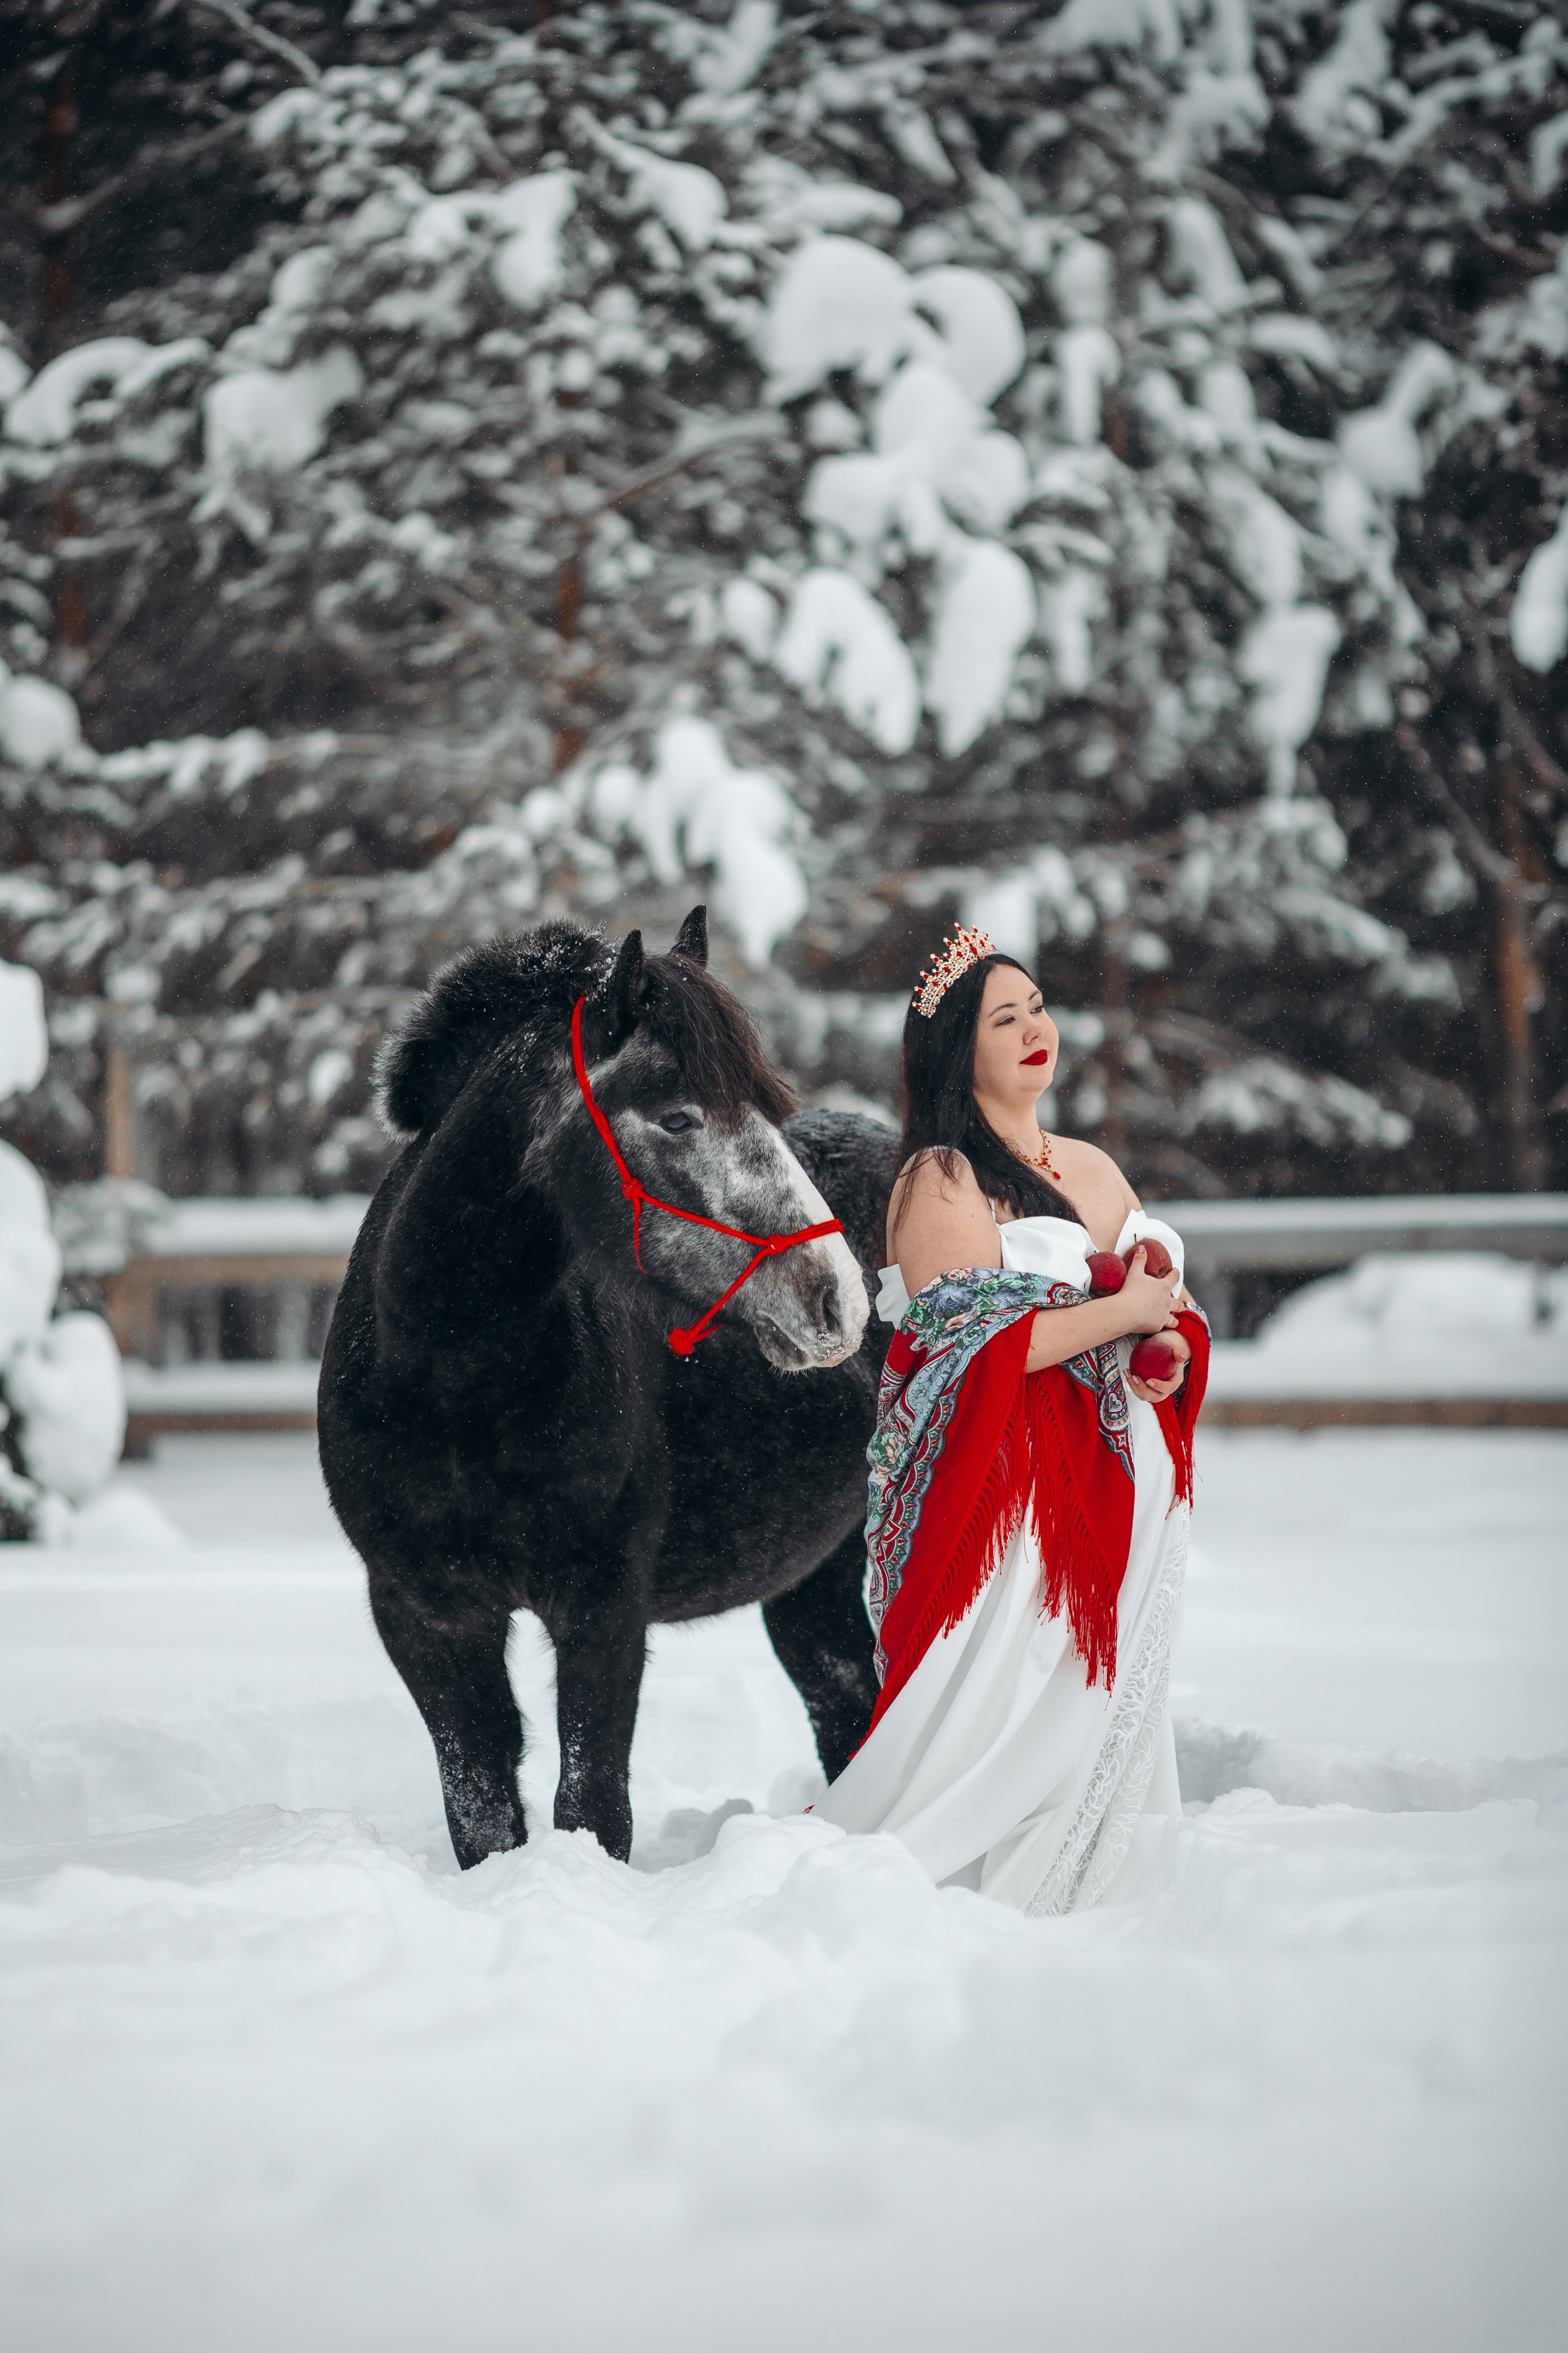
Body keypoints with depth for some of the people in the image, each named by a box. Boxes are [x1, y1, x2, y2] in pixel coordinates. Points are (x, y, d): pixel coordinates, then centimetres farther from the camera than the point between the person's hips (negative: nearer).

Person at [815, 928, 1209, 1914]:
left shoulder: (1096, 1169, 15)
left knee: (1098, 1703, 6)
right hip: (1003, 1490, -7)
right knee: (999, 1705, -11)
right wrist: (1121, 1312, -14)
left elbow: (1171, 1309, 21)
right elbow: (972, 1348, -19)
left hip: (1120, 1489, 7)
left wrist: (1169, 1352, -3)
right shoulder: (941, 1181, -8)